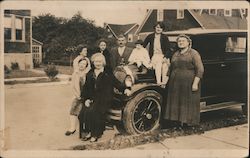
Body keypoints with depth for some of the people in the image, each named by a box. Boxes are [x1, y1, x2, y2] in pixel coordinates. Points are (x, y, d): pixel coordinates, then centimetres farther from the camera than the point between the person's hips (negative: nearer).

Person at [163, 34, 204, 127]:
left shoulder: (193, 53, -2)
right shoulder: (175, 54, 17)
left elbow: (200, 70, -10)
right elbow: (170, 69, 24)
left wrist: (195, 83, -17)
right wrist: (165, 81, 18)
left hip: (188, 84, -6)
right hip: (175, 84, 6)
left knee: (188, 104, -1)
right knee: (176, 103, 8)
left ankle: (189, 123, 9)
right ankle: (178, 120, 18)